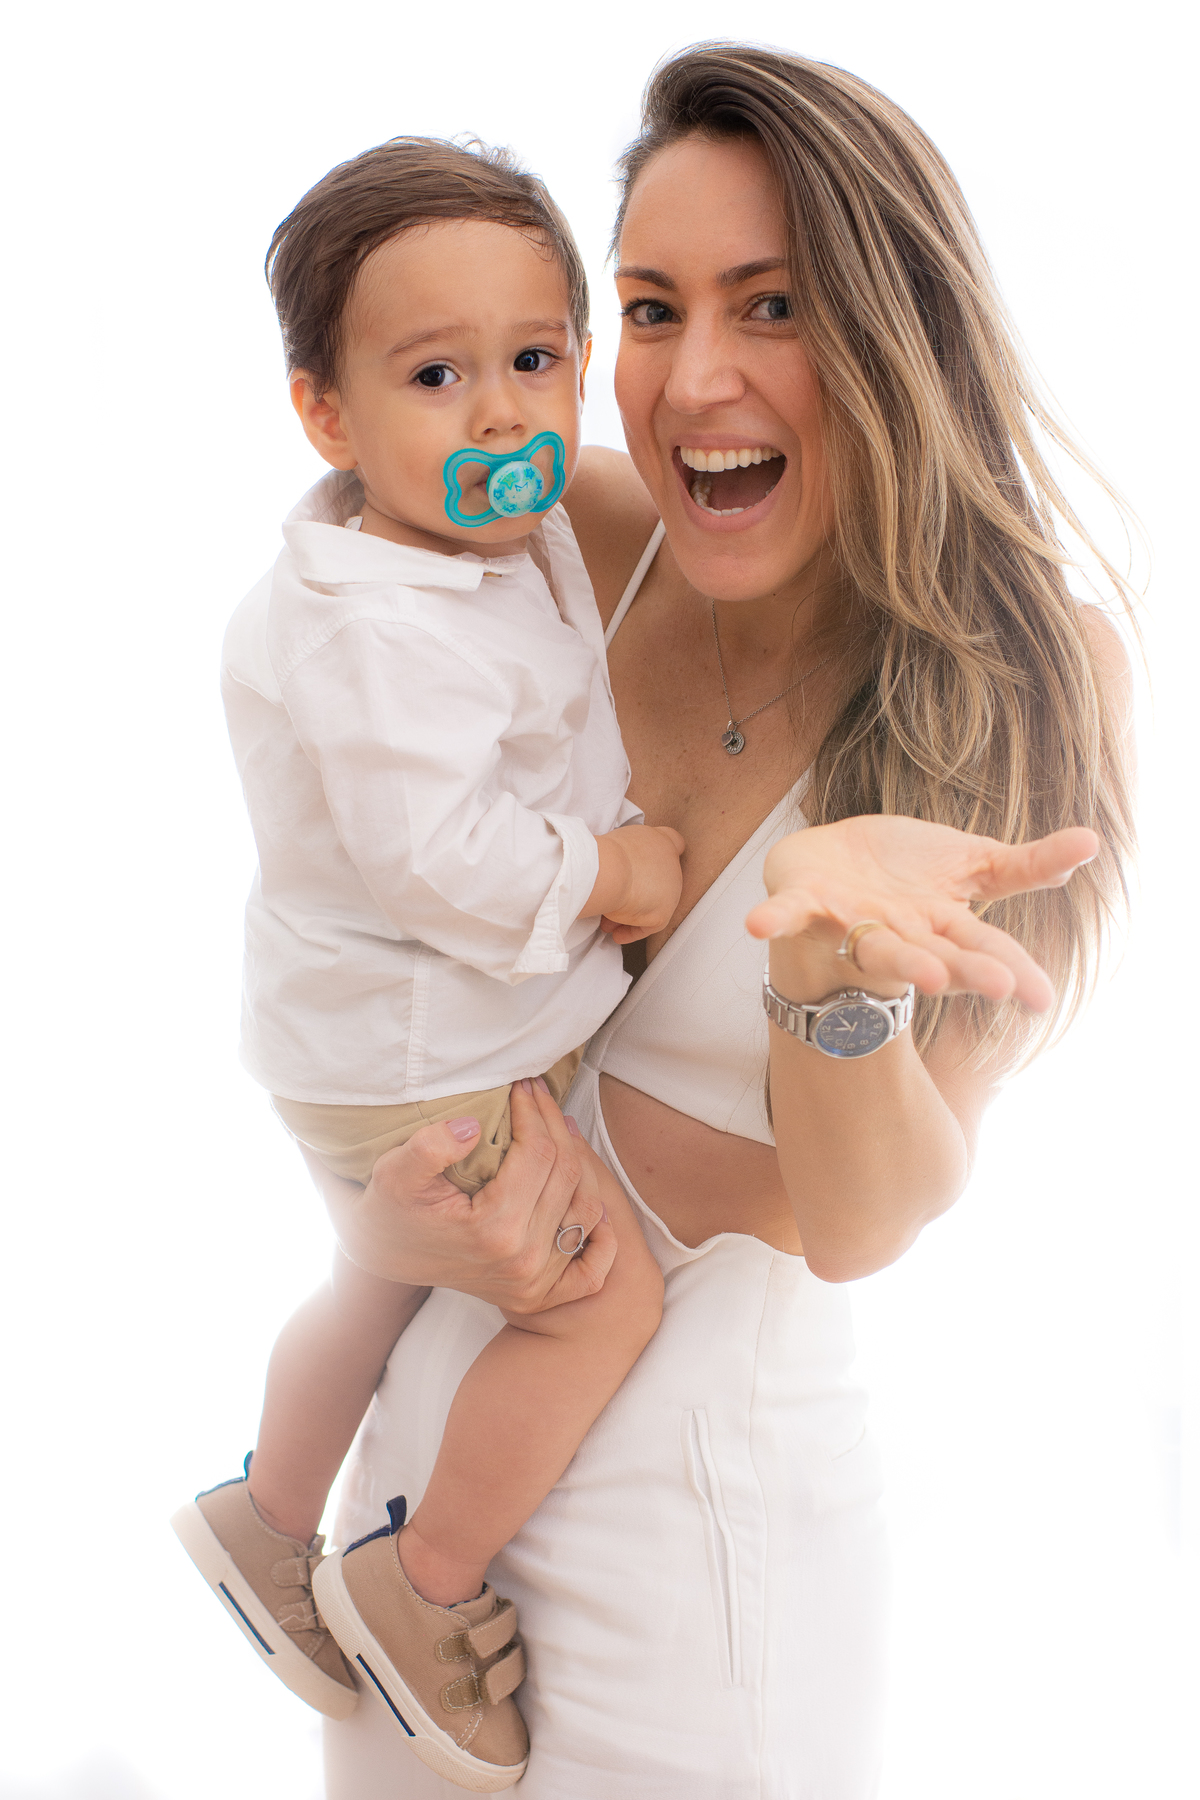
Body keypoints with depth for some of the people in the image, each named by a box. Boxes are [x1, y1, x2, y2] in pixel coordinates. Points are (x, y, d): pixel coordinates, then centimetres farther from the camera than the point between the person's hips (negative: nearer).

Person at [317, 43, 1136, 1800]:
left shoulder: (1032, 675, -15)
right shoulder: (577, 532, -8)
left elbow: (864, 1226, -18)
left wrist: (834, 974, -37)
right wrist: (387, 1209, -14)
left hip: (716, 1467, -3)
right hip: (440, 1380, 4)